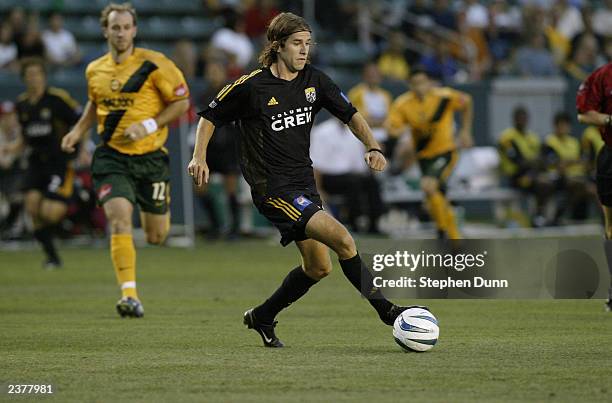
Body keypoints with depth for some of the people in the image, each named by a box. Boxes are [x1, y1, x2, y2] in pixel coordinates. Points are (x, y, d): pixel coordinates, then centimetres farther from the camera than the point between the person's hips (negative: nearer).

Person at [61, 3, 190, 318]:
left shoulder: (153, 65, -9)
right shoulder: (94, 71, 6)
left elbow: (181, 101, -5)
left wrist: (149, 126, -16)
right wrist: (79, 130, 8)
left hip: (150, 157, -2)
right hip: (112, 158, 2)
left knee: (155, 237, 8)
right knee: (120, 221, -21)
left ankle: (157, 211, 47)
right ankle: (130, 295, -24)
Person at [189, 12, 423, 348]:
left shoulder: (314, 80, 4)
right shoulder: (251, 86, -10)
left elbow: (351, 115, 9)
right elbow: (210, 116, 2)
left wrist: (372, 147, -7)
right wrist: (199, 157, -11)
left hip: (304, 184, 8)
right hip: (273, 190, -8)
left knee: (318, 267, 13)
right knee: (342, 240, -20)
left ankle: (262, 317, 30)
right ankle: (384, 309, -11)